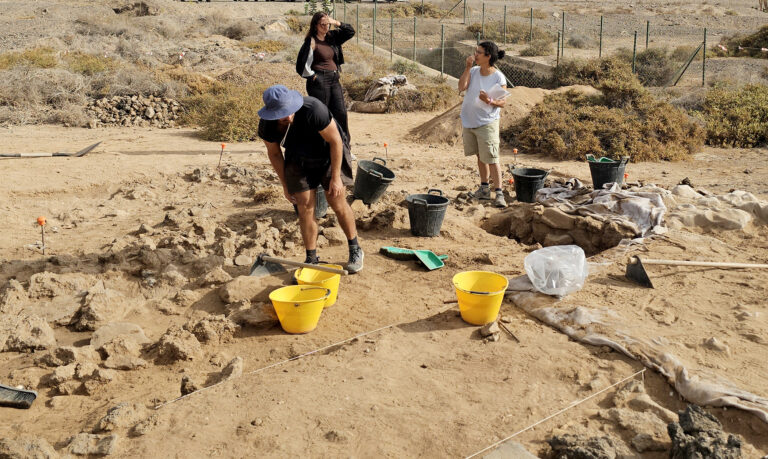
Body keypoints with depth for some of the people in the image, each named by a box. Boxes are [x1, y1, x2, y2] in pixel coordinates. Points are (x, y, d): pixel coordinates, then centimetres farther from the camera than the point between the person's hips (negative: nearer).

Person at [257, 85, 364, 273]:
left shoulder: (313, 109, -37)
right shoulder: (266, 127, -23)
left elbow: (335, 141, -24)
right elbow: (274, 154, -2)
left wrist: (335, 177, -21)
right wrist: (285, 185, 4)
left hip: (328, 154, -3)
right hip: (299, 161, 3)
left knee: (337, 203, -3)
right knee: (305, 207, -3)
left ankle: (355, 250, 17)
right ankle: (311, 259, 10)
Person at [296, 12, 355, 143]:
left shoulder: (332, 37, 11)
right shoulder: (311, 42, -8)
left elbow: (350, 32, 13)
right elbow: (302, 65, -10)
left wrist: (336, 23, 1)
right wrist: (312, 76, -4)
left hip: (334, 80, 6)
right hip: (319, 82, -6)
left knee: (341, 113, 1)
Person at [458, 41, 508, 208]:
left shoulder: (498, 78, -11)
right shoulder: (473, 71, 3)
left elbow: (502, 102, -9)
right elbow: (461, 87, -11)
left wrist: (489, 101, -28)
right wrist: (468, 67, -12)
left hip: (487, 123, -5)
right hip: (469, 121, 5)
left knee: (492, 159, -7)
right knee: (480, 156, 16)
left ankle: (499, 193, -2)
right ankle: (484, 188, 28)